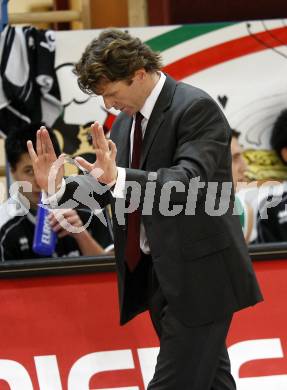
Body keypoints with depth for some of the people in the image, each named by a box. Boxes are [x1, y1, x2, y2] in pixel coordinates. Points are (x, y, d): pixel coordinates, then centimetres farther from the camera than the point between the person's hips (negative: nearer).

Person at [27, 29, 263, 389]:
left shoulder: (196, 108, -14)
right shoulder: (126, 120, 11)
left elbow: (190, 181, -27)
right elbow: (109, 187, 13)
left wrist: (118, 178, -40)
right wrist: (57, 187, -5)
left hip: (198, 275, -8)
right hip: (154, 274, 9)